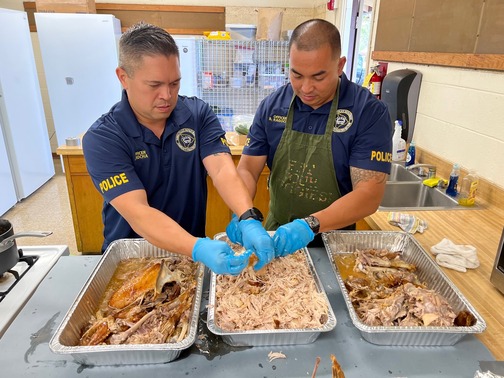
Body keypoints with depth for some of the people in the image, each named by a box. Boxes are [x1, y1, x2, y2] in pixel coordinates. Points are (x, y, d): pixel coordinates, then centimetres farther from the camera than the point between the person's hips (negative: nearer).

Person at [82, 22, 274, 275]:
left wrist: (249, 221, -34)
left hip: (193, 249, 1)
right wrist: (199, 249, -37)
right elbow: (137, 212, -23)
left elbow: (223, 170, -17)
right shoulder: (101, 138, -14)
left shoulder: (198, 114, -5)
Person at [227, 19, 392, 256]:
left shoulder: (370, 112, -14)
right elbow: (247, 169, -3)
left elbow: (369, 195, -19)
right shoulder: (271, 106, -5)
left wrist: (310, 224, -32)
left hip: (335, 243, -1)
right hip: (275, 237, 2)